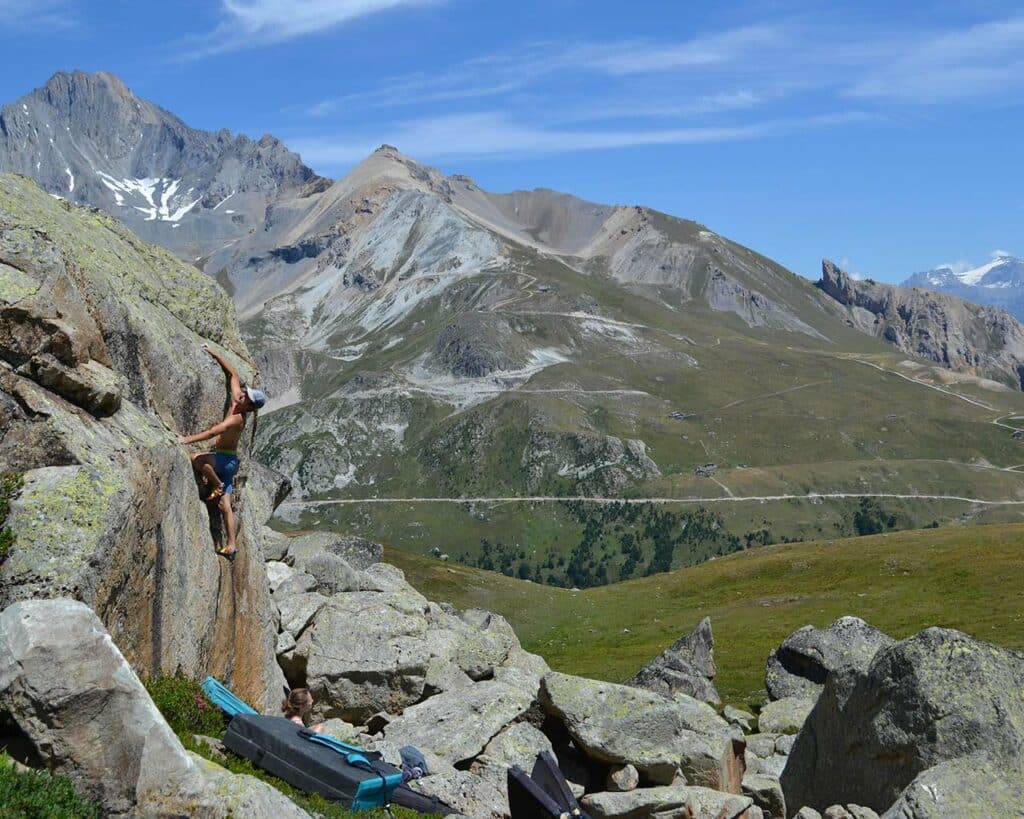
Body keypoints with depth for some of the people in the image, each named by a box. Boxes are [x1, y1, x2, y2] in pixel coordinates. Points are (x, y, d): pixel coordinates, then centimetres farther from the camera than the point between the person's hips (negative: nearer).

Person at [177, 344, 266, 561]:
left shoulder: (237, 419, -22)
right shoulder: (236, 401, 1)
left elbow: (212, 432, -31)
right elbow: (232, 373, 8)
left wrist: (187, 439, -32)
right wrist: (213, 353, 6)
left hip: (226, 459, -8)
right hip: (224, 460, 8)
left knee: (196, 458, -31)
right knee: (225, 504, 5)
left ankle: (217, 485, -11)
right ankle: (231, 545, 4)